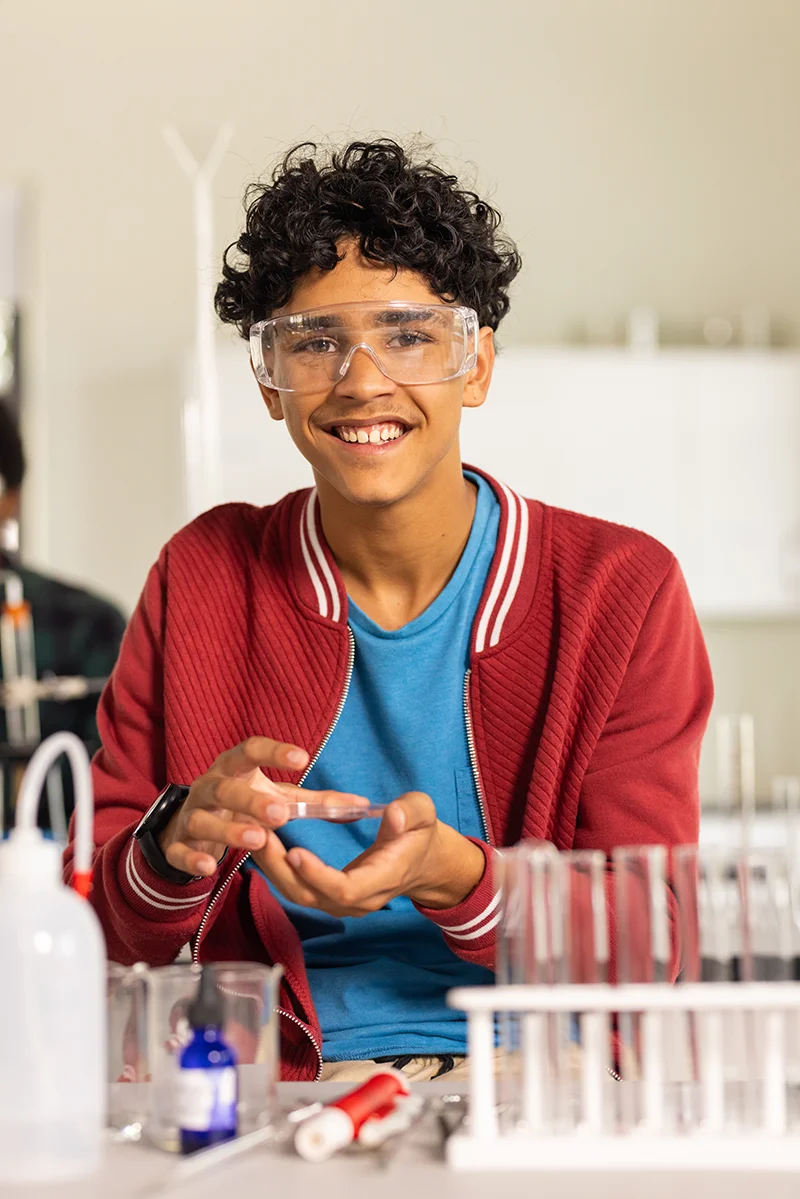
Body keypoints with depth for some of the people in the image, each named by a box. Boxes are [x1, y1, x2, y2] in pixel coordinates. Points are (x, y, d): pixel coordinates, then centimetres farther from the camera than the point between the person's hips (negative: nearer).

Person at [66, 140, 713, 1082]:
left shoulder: (623, 591, 0)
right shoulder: (203, 579, 6)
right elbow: (96, 933, 6)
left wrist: (455, 878, -22)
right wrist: (176, 843, -18)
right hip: (275, 1090, 2)